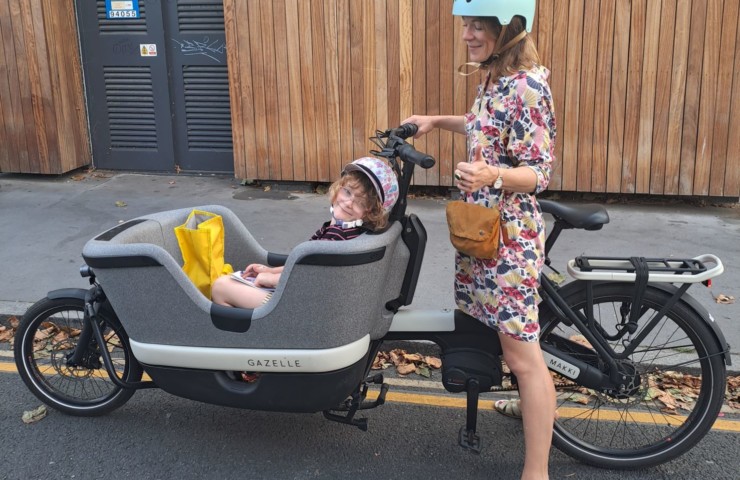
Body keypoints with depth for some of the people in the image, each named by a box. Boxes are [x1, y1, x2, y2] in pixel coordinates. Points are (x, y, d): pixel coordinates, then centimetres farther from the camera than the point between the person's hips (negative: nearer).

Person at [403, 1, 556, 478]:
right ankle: (537, 403, 46)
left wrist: (492, 176, -39)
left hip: (509, 233, -10)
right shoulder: (495, 77, 9)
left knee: (521, 350, -5)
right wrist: (439, 121, 20)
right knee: (517, 338, 24)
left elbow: (540, 171, -21)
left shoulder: (527, 86, -20)